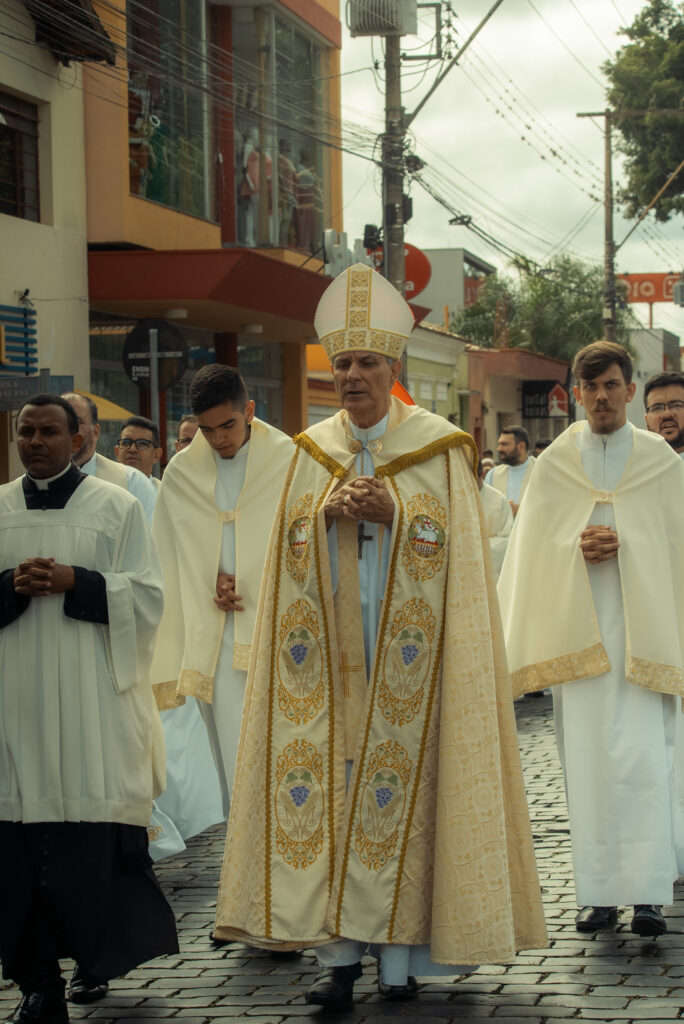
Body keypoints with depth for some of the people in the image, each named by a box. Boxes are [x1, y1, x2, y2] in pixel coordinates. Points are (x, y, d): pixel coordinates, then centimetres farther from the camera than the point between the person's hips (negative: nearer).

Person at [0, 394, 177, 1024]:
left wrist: (74, 583, -13)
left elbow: (147, 596, 0)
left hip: (94, 701, -2)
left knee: (95, 840, -5)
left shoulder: (116, 507, 6)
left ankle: (104, 954, 11)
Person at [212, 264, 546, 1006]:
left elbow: (455, 544, -2)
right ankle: (338, 950, 1)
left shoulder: (437, 447, 1)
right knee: (327, 782, -2)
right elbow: (289, 539, 11)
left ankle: (401, 950, 2)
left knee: (402, 781, -4)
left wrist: (390, 514, -16)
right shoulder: (313, 449, 12)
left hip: (404, 652, -3)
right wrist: (327, 513, -9)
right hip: (329, 648, 3)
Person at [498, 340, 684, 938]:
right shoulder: (555, 463, 10)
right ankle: (599, 894, 6)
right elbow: (534, 546, 9)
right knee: (588, 758, 1)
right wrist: (576, 549, -9)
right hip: (576, 627, 2)